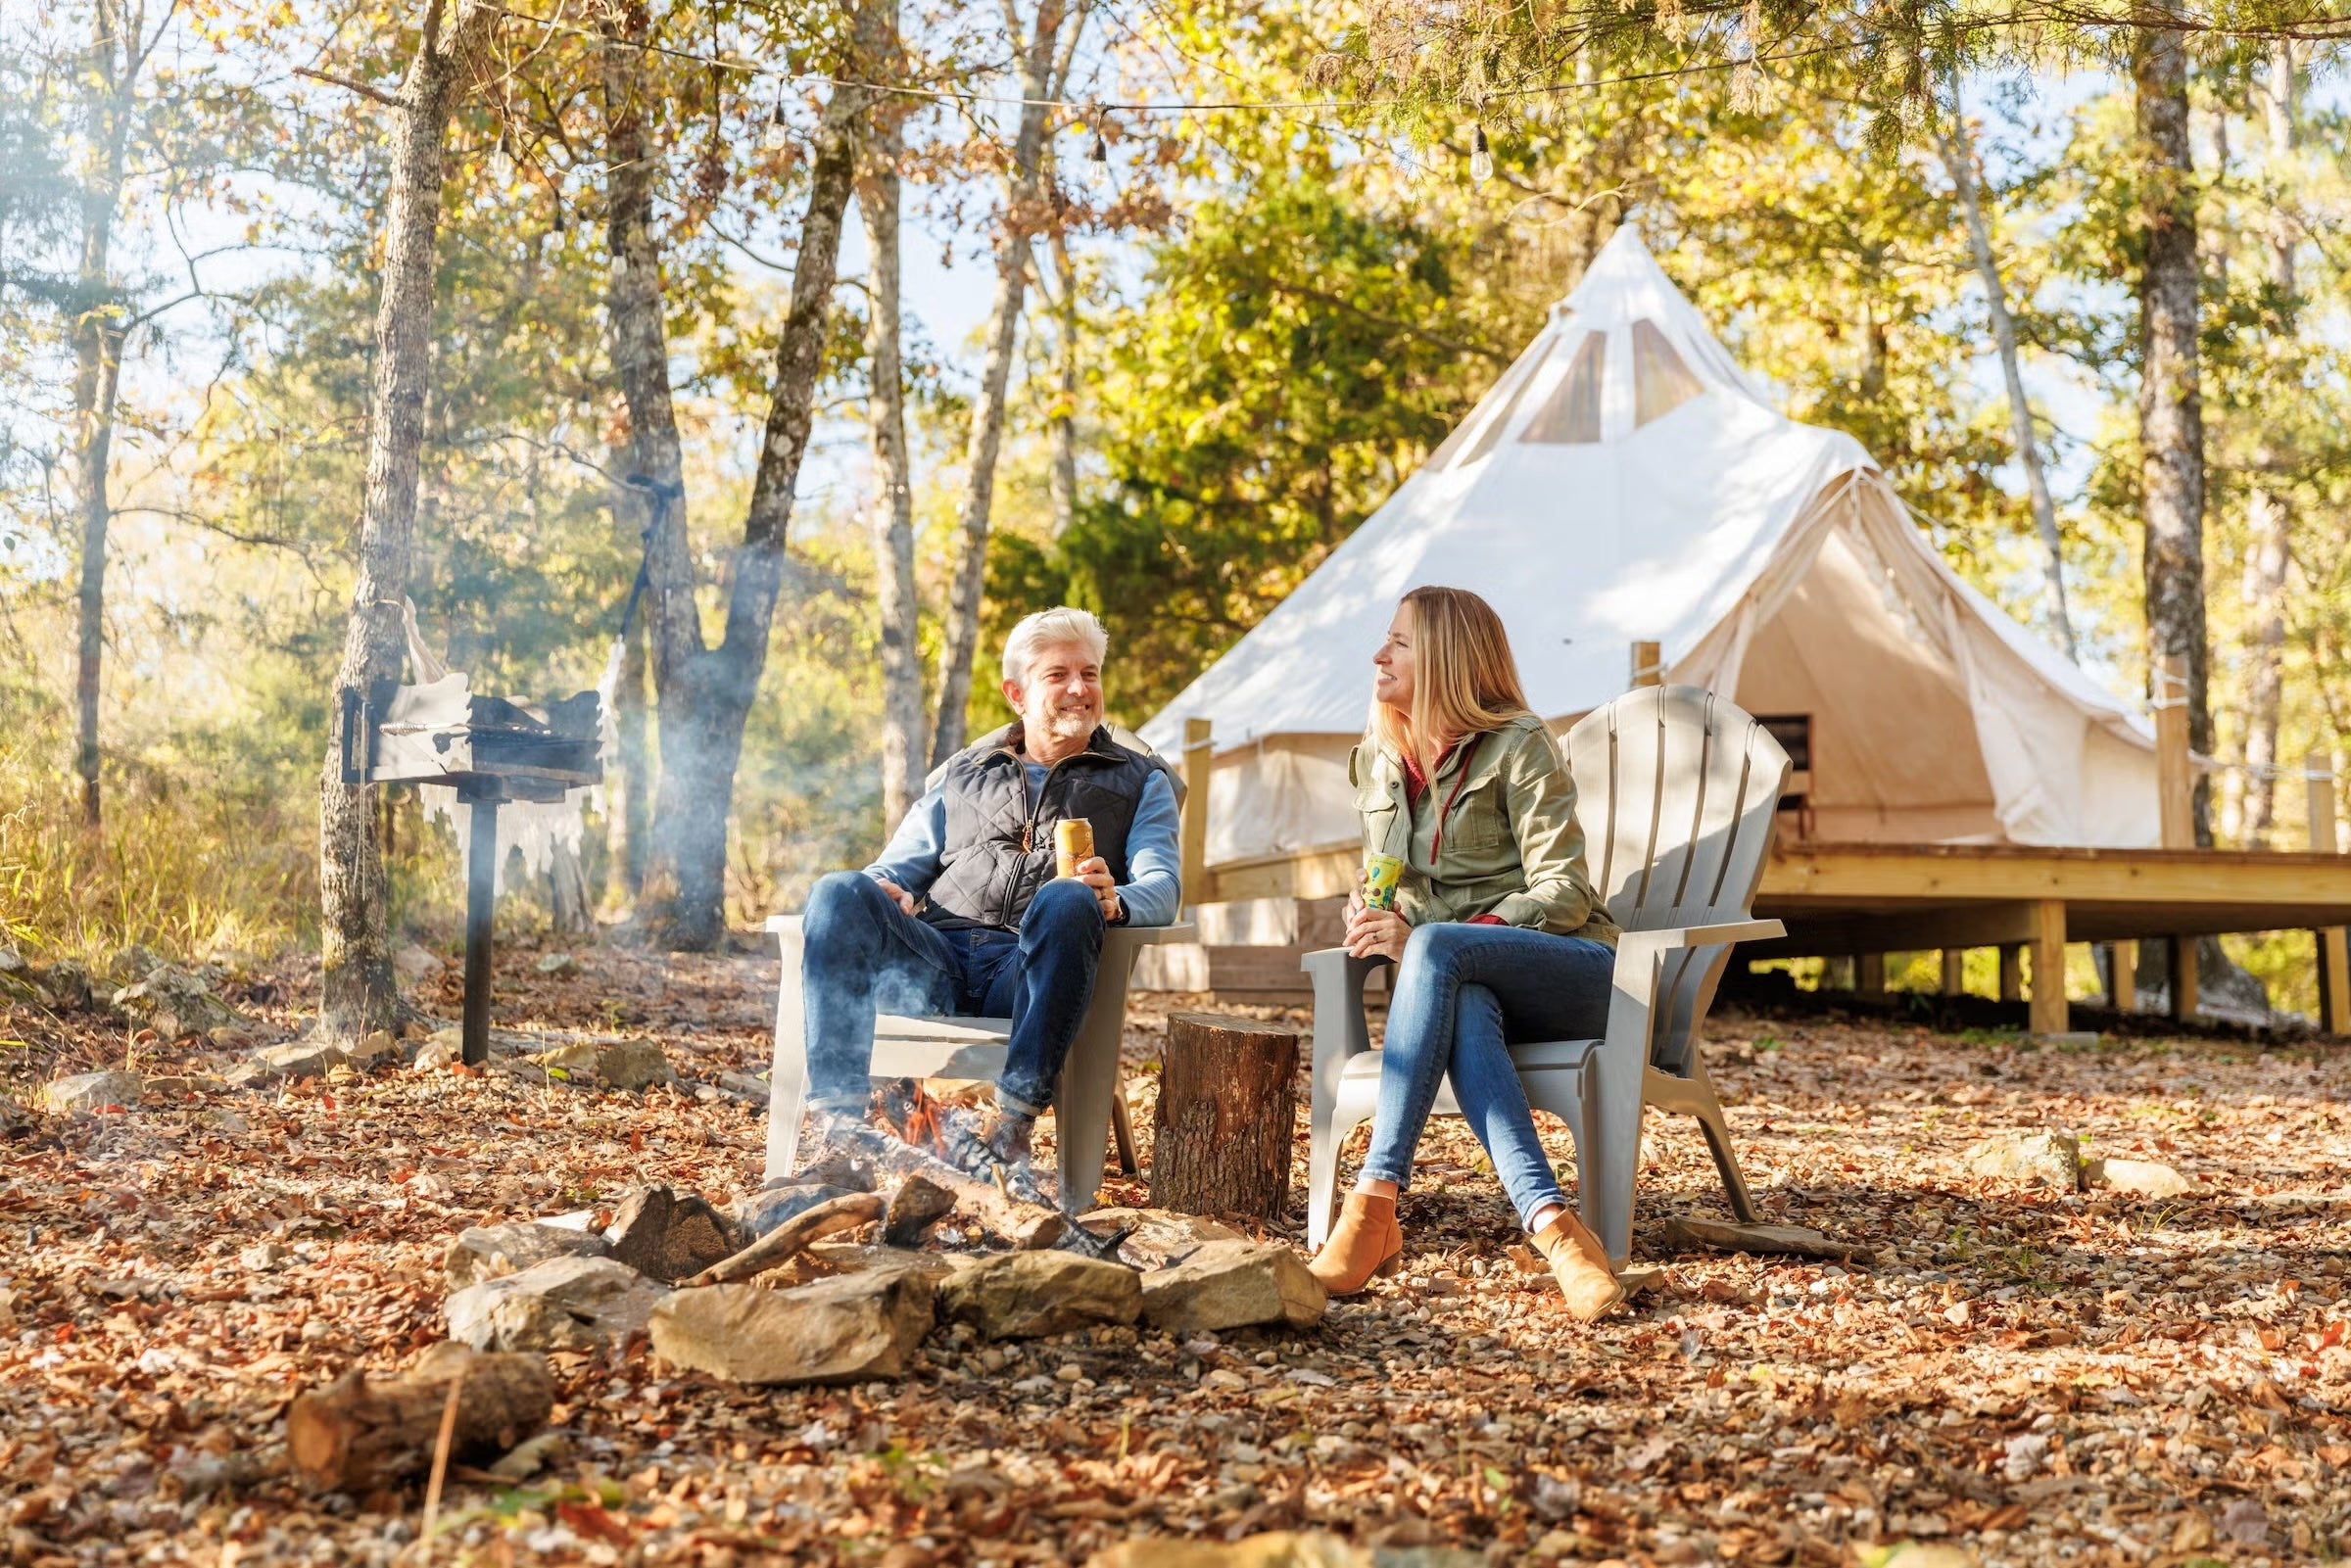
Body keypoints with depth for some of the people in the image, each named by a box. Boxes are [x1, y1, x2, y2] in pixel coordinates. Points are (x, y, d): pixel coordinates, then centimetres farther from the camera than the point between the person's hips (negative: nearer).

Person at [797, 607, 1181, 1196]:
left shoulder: (1140, 782, 24)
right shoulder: (964, 773, 31)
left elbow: (1162, 885, 9)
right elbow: (900, 864, 24)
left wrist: (1115, 901, -17)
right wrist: (887, 889, -3)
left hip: (1030, 974, -2)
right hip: (936, 964, 2)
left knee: (1066, 902, -36)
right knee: (841, 894, -26)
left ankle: (1009, 1127, -41)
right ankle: (838, 1112, -36)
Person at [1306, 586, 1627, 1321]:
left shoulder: (1518, 746, -6)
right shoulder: (1378, 761, 15)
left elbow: (1563, 895, -13)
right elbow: (1386, 888, 25)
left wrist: (1416, 936, -22)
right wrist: (1371, 916, -3)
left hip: (1570, 972, -4)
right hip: (1467, 982, 4)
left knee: (1436, 948, -36)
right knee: (1464, 1013, -35)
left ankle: (1375, 1206, -41)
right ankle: (1551, 1225, -52)